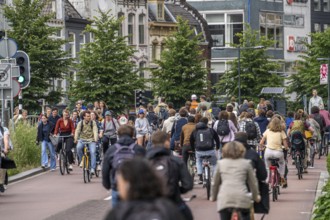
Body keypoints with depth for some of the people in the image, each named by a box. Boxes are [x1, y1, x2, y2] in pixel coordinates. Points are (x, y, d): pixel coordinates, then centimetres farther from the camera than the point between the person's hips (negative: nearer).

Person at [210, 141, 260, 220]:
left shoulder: (220, 163, 15)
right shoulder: (246, 163, 13)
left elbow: (215, 183, 21)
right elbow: (253, 182, 18)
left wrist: (213, 197, 36)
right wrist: (256, 196, 34)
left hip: (224, 199, 1)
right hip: (242, 198, -1)